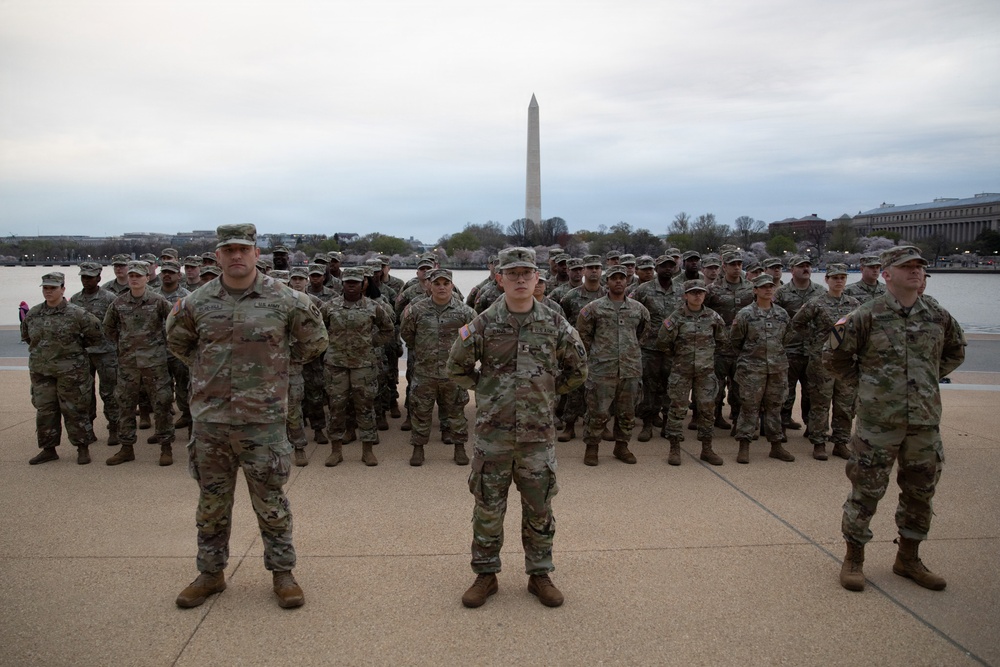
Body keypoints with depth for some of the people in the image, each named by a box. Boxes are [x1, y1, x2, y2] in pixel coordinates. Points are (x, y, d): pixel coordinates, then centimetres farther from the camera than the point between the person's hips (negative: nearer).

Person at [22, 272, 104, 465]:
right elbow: (26, 336, 23)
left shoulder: (76, 314, -10)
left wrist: (75, 346, 3)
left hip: (70, 371, -5)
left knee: (74, 410, 1)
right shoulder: (33, 315, 6)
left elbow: (96, 336, -3)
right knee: (44, 410, 11)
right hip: (40, 371, 5)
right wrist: (42, 348, 14)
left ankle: (83, 448, 13)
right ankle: (48, 449, 22)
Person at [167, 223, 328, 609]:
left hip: (263, 419, -2)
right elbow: (177, 342, 21)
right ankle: (210, 574, 31)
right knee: (211, 504, 14)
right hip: (209, 418, 3)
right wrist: (206, 369, 11)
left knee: (271, 503, 7)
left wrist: (276, 363, 6)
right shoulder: (197, 303, 2)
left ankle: (282, 573, 22)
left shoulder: (284, 300, -5)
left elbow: (315, 341, 8)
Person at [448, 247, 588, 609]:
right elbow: (457, 367, 6)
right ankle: (486, 575, 26)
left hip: (538, 433, 1)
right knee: (488, 507, 9)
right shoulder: (484, 323, -5)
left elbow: (577, 369, 12)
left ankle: (539, 575, 28)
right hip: (492, 433, -1)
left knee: (539, 508, 11)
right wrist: (486, 389, 5)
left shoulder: (555, 324, 0)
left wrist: (548, 390, 9)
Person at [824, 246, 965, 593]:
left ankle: (908, 558, 32)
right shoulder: (866, 316, -8)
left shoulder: (938, 317, 5)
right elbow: (834, 357, -1)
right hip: (878, 420, -5)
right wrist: (867, 381, 3)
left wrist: (928, 378, 14)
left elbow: (955, 352, 25)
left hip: (925, 421, 5)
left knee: (920, 492, 14)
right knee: (866, 490, 2)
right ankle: (853, 559, 17)